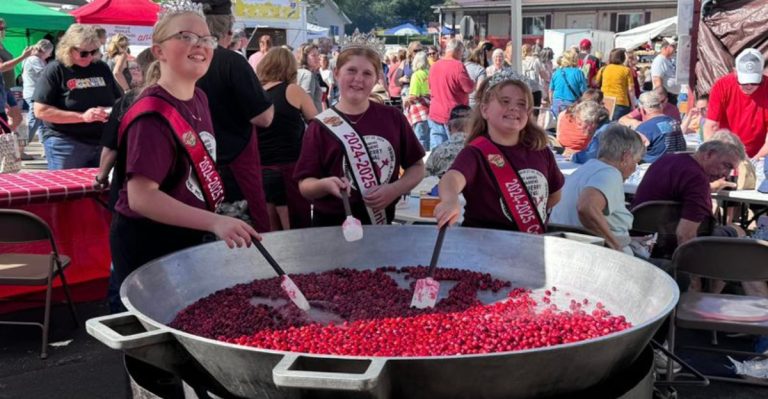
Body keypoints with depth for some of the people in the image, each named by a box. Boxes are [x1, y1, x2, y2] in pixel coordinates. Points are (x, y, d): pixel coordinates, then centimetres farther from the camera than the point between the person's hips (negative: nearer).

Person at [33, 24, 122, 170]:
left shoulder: (102, 68, 10)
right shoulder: (55, 70, -4)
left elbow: (119, 100, 22)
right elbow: (41, 111, -12)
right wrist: (82, 117, -19)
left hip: (102, 141, 5)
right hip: (66, 144, -5)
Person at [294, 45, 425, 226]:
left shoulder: (393, 117, -1)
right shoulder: (321, 126, -7)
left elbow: (417, 167, 6)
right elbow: (305, 186, -7)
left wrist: (394, 190, -12)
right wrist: (325, 184, -27)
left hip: (381, 223, 2)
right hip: (333, 226, -2)